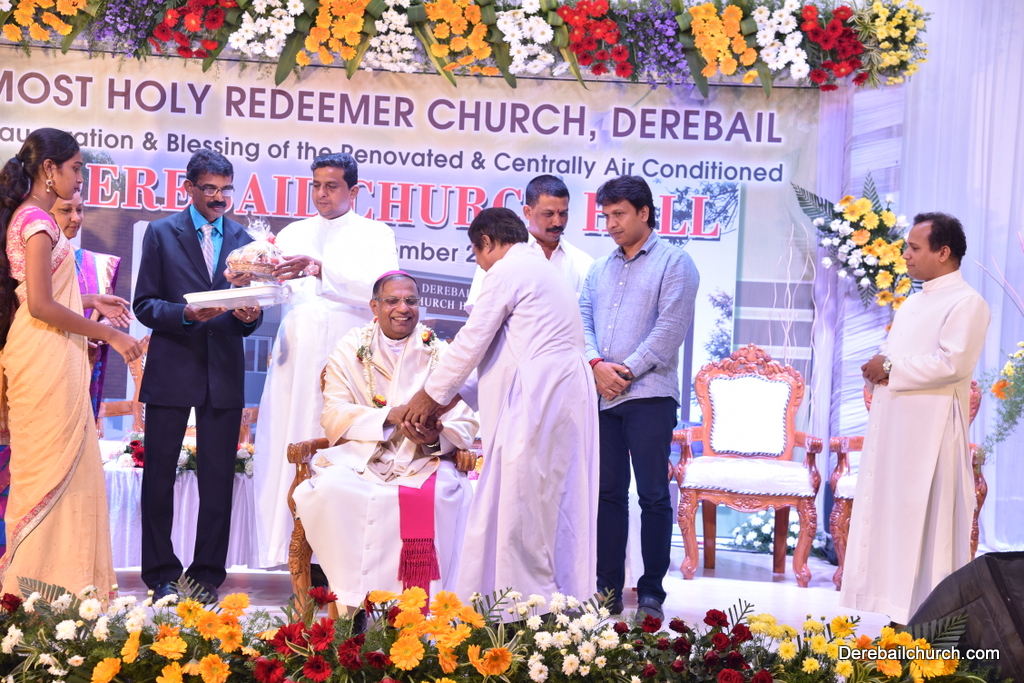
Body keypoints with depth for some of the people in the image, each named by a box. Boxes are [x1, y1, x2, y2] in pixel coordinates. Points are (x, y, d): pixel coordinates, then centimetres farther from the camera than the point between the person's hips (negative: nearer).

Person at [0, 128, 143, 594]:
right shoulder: (38, 221, -14)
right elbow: (41, 304, -20)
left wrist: (89, 302, 16)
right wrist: (108, 334, -16)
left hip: (45, 357, 10)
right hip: (47, 358, -10)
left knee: (47, 468, 12)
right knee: (55, 468, -4)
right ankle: (44, 589, 3)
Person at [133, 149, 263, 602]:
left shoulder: (243, 240, 12)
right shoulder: (162, 233, 4)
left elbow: (250, 314, 13)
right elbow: (144, 304, -1)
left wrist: (250, 316, -10)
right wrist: (187, 313, -18)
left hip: (223, 373, 2)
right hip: (171, 371, -2)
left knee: (218, 478, 3)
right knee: (159, 475, 3)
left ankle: (207, 576, 12)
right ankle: (162, 576, 13)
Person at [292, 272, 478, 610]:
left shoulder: (439, 354, 11)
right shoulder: (351, 349, 11)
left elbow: (464, 420, 2)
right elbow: (334, 416, 1)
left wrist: (436, 435, -22)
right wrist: (390, 416, -15)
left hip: (425, 460, 0)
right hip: (361, 457, 1)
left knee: (441, 494, -34)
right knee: (332, 490, -32)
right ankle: (351, 602, -22)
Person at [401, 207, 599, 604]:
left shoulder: (506, 271, -4)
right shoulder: (544, 270, 25)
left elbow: (471, 342, -4)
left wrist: (431, 395, 8)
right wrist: (454, 395, 23)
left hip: (535, 403, -10)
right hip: (567, 396, 10)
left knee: (519, 511, -6)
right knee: (555, 514, 10)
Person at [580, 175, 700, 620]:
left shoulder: (674, 263, 0)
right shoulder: (599, 269, 19)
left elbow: (670, 328, -9)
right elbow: (583, 318, 12)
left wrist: (627, 370, -11)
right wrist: (596, 364, -7)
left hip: (649, 395, -5)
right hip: (602, 395, 6)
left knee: (653, 495, -2)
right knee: (608, 492, 8)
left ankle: (651, 592, 5)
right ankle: (608, 590, 14)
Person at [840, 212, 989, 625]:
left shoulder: (966, 303, -9)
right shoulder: (915, 302, 19)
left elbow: (953, 362, -21)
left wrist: (892, 368, -14)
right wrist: (880, 367, 2)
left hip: (930, 428, -9)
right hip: (893, 424, 9)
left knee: (924, 518, -6)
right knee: (891, 513, 9)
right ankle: (901, 608, 16)